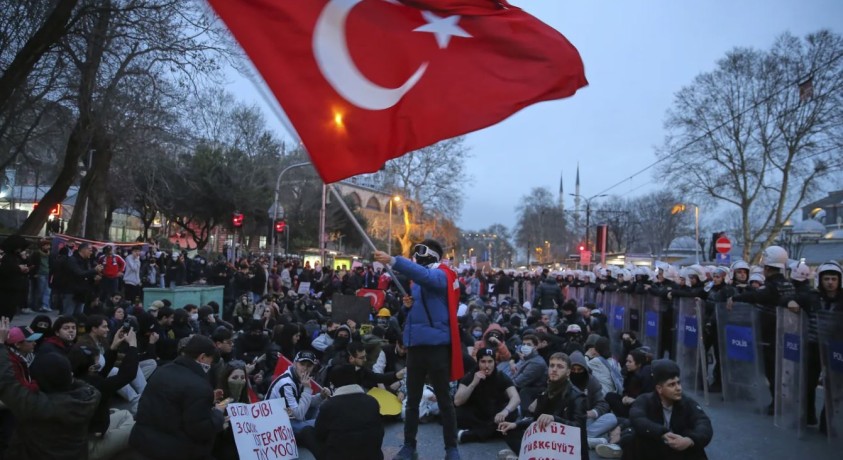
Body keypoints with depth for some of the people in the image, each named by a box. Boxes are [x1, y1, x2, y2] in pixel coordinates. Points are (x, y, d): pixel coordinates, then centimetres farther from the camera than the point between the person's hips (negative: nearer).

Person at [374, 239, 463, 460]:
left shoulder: (440, 275, -8)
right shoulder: (417, 281, 15)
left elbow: (423, 274, -32)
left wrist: (392, 260, -41)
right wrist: (408, 305, -1)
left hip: (436, 345, -7)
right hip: (416, 344, 8)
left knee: (443, 398, 3)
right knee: (412, 399, 12)